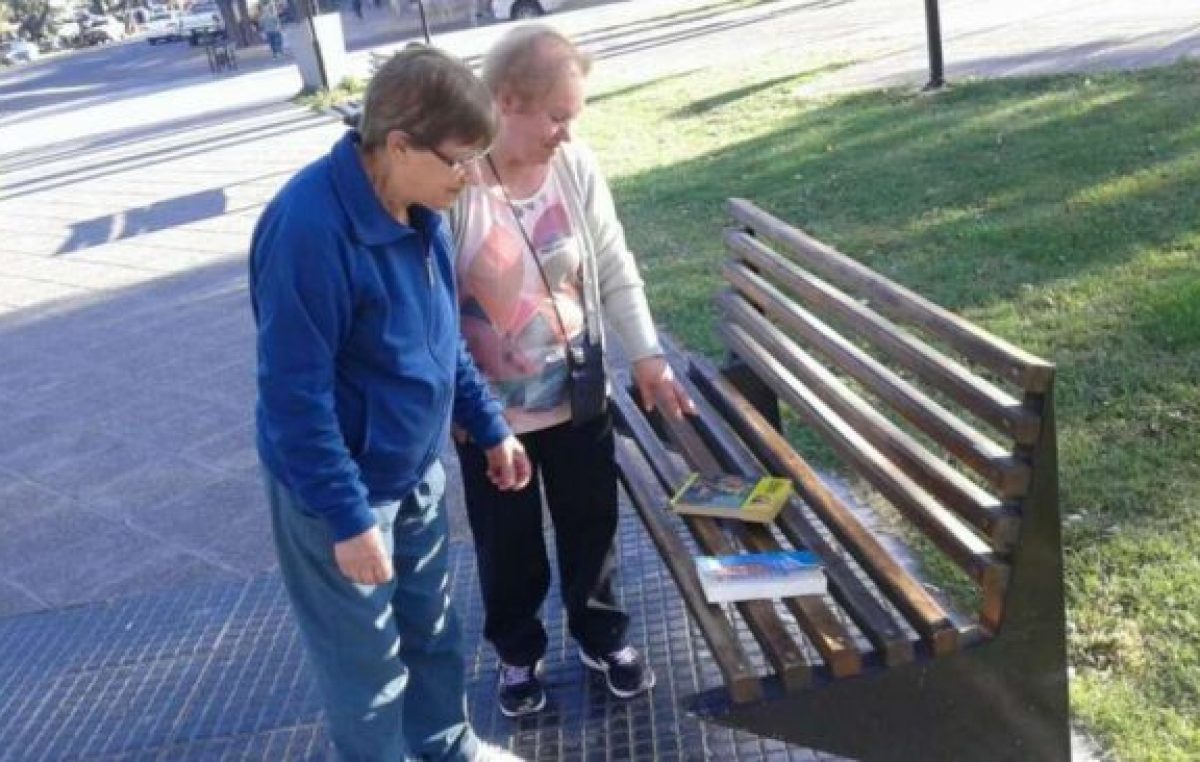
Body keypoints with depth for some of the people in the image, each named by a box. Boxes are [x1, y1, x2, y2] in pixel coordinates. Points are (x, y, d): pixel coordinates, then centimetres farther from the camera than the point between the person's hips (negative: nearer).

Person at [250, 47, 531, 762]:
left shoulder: (419, 208, -3)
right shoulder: (310, 227, -29)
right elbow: (294, 393, -26)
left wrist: (490, 426, 12)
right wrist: (348, 516, -22)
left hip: (417, 469, 8)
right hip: (341, 486, -8)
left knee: (433, 625, 25)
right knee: (369, 661, 12)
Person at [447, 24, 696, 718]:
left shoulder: (576, 165, -8)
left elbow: (616, 272, 1)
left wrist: (647, 357, -5)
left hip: (577, 397, 3)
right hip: (489, 410, -3)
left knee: (592, 525, 19)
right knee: (508, 544, 16)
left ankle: (602, 636, 45)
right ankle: (519, 653, 42)